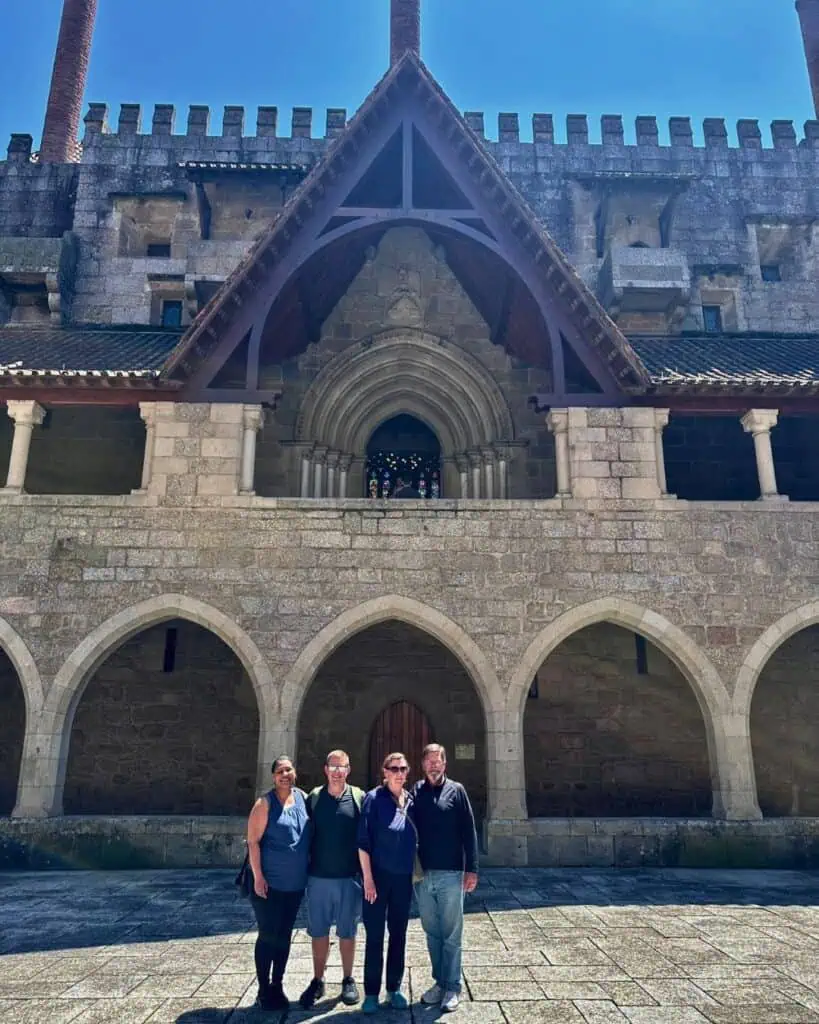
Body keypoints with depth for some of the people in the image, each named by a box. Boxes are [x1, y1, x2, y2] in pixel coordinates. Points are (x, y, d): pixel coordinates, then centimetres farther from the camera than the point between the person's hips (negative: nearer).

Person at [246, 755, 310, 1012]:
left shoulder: (303, 798, 3)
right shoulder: (265, 803, -11)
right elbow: (253, 841, -13)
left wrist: (307, 871, 12)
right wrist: (258, 877, -17)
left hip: (295, 884, 5)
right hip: (269, 883, -5)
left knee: (284, 936, 13)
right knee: (267, 936, 3)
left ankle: (277, 986, 27)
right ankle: (263, 991, 17)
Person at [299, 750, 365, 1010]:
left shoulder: (359, 798, -4)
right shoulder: (314, 798, 0)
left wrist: (365, 873, -3)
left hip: (349, 878, -1)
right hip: (318, 877, 1)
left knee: (347, 933, 10)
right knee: (319, 932, 11)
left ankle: (348, 981, 27)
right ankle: (317, 981, 26)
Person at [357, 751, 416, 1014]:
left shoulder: (411, 801, 4)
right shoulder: (374, 798, -9)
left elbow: (416, 840, 12)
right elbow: (363, 841, -11)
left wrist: (417, 871, 8)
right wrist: (368, 878, -13)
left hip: (404, 878, 4)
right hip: (378, 876, -4)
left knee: (398, 934, 13)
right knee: (375, 936, 5)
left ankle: (394, 988, 26)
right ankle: (371, 992, 18)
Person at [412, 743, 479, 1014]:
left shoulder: (456, 790, -3)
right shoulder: (415, 791, 2)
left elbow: (469, 831, -3)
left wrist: (471, 869, -6)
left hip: (451, 874, -2)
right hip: (422, 874, 2)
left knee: (451, 935, 6)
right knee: (432, 934, 14)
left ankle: (452, 987, 17)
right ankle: (439, 982, 27)